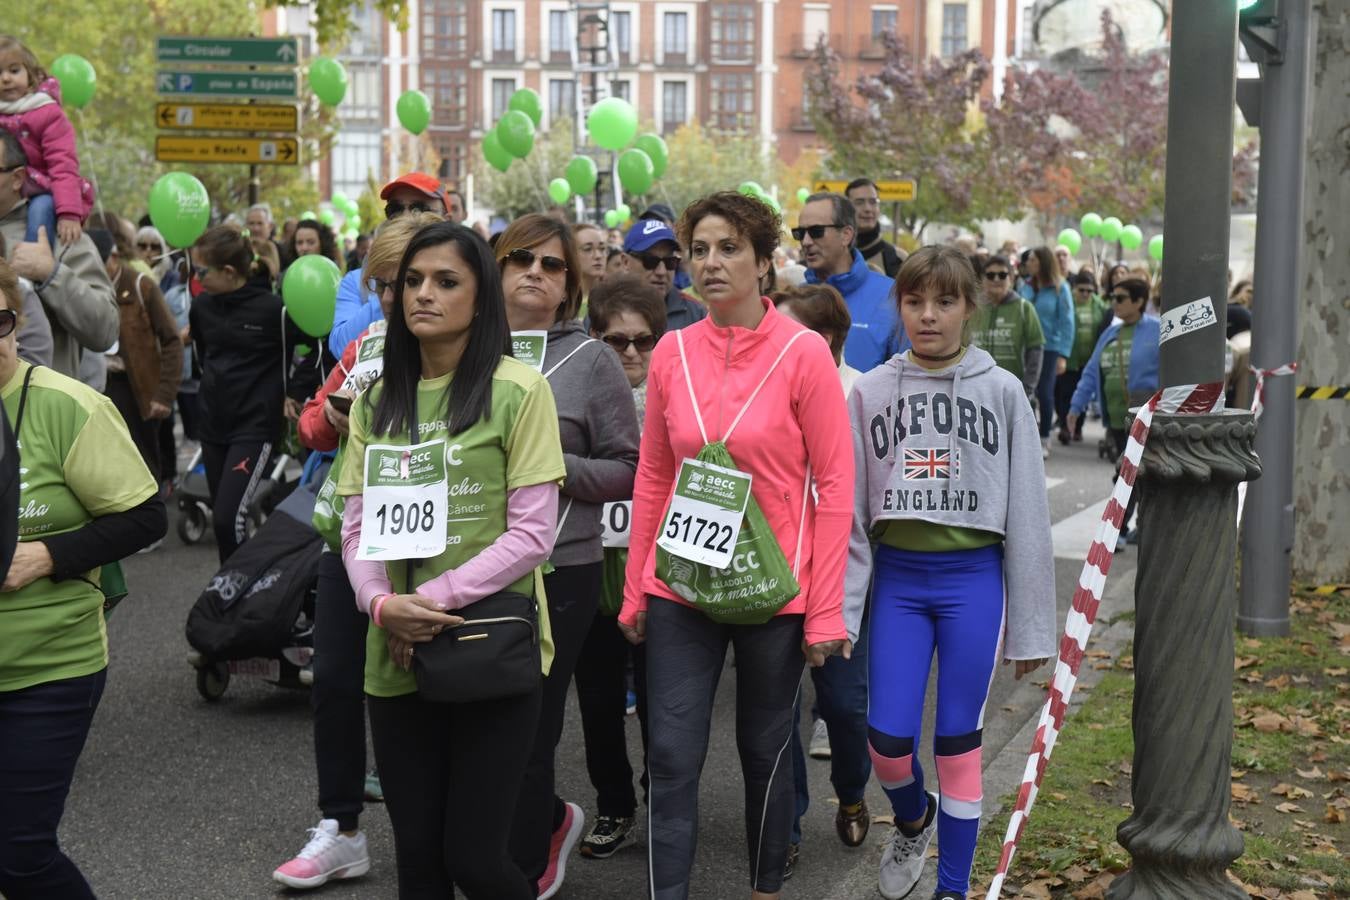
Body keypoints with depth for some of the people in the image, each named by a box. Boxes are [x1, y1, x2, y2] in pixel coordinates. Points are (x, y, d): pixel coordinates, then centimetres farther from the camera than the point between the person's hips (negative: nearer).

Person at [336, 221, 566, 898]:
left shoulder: (518, 390, -6)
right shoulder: (377, 400, 10)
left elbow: (532, 533, -9)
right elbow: (357, 526, 7)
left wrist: (434, 598, -16)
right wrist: (383, 604, -13)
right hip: (397, 658, 4)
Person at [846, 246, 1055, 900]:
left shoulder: (1002, 391, 0)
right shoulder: (870, 392, 3)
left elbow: (1027, 511, 0)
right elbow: (849, 509, 3)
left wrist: (1031, 626, 0)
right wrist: (839, 612, -2)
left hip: (973, 579, -1)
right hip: (898, 578, 1)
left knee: (958, 742, 3)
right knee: (887, 736, -3)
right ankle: (913, 821, 31)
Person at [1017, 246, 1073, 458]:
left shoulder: (1059, 289, -4)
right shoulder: (1026, 287, 5)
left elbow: (1067, 322, -5)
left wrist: (1063, 355, -11)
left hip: (1049, 347, -2)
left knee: (1044, 393, -1)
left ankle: (1044, 440, 13)